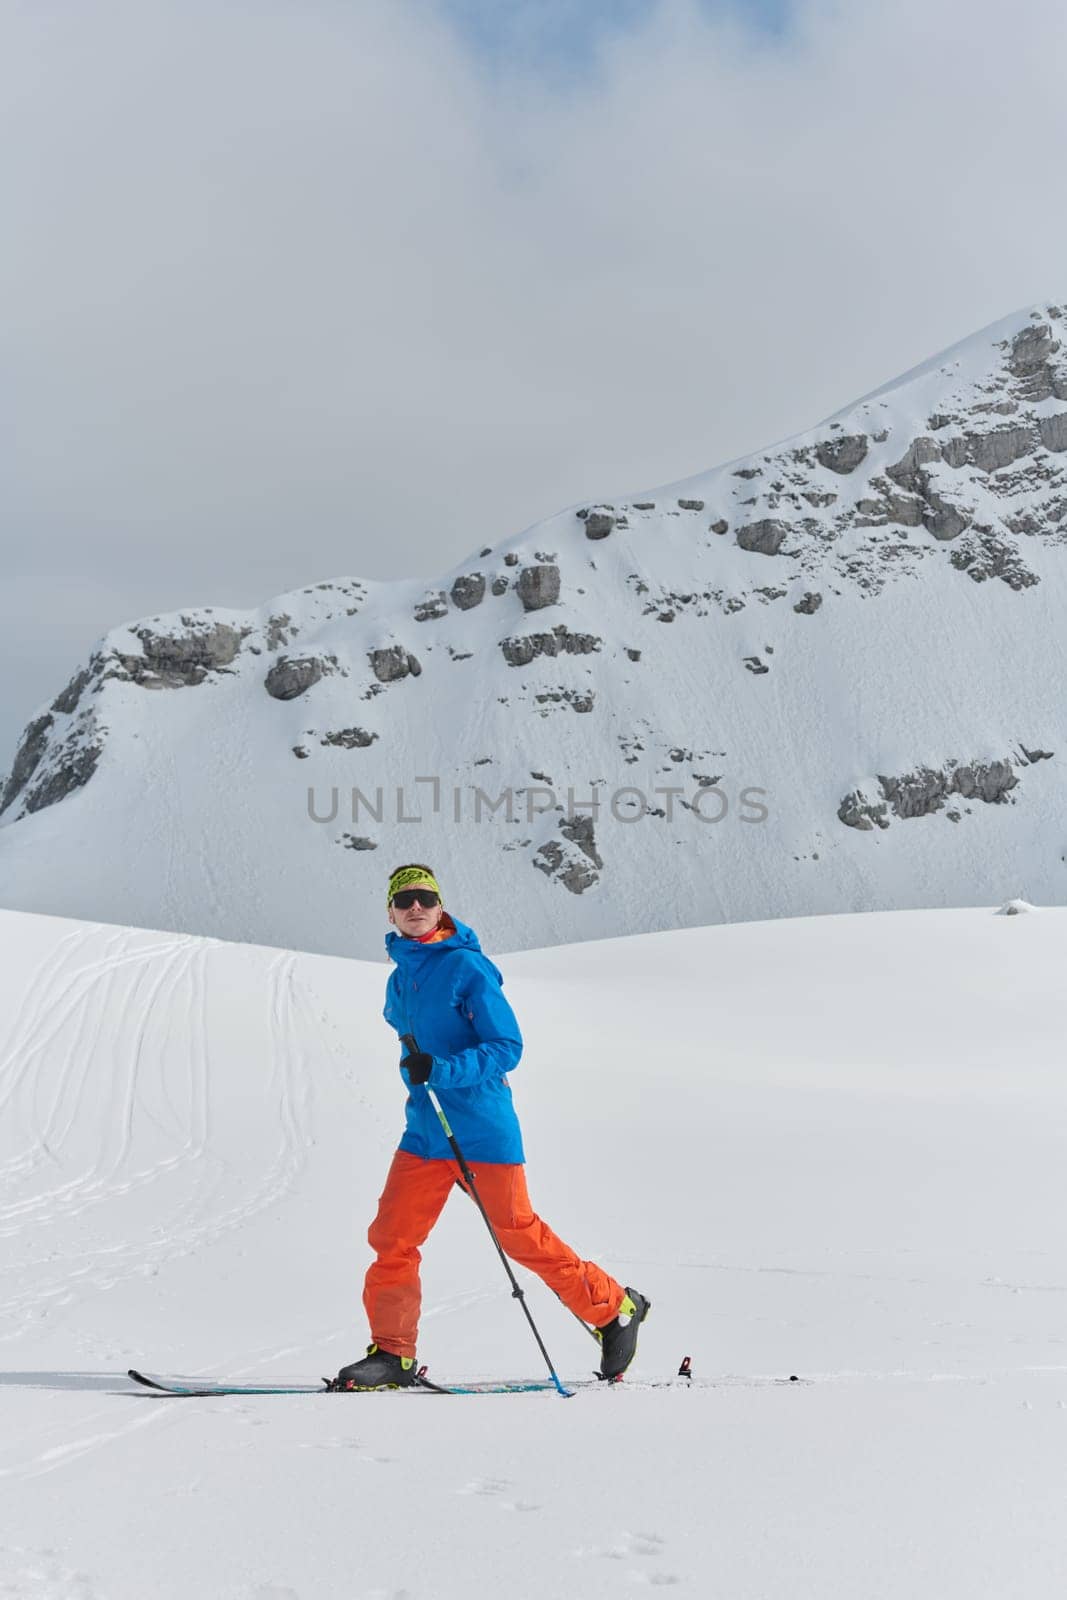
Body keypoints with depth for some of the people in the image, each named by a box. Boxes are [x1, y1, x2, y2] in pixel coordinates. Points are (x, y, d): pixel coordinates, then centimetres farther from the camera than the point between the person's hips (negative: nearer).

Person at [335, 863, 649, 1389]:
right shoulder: (399, 981, 12)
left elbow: (507, 1047, -15)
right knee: (391, 1238, -1)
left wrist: (441, 1069, -25)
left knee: (518, 1234, 1)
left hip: (483, 1130, -6)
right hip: (424, 1132, 7)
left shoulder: (467, 967, -10)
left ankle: (615, 1308, 18)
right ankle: (392, 1352, 12)